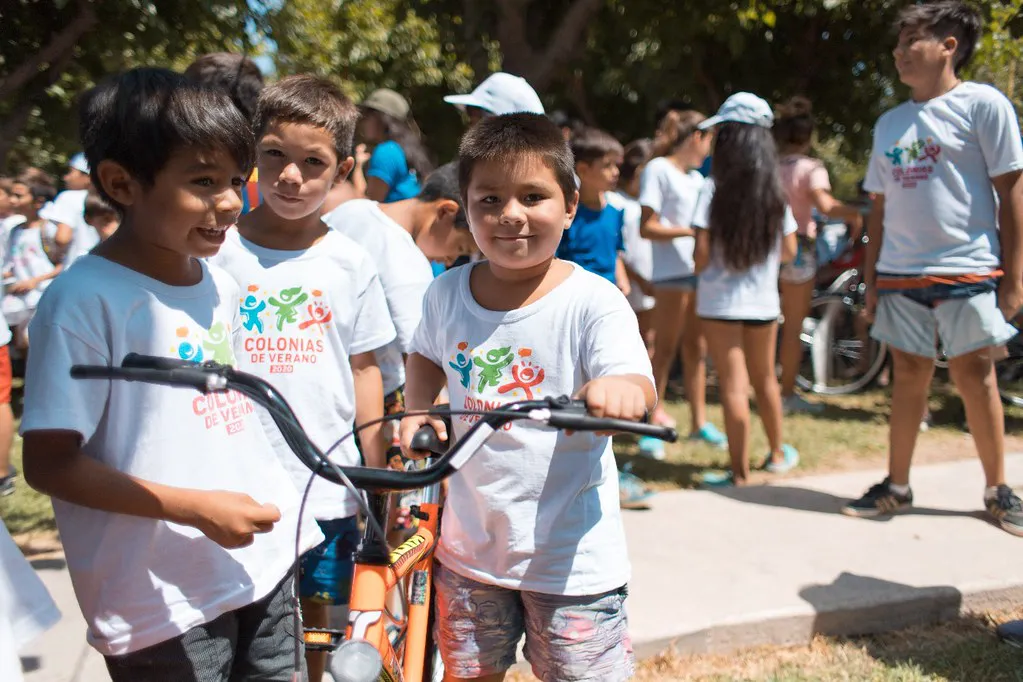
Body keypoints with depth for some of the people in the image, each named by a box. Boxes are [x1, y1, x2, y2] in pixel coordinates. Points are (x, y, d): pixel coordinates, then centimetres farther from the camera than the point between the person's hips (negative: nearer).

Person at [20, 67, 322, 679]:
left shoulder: (221, 288, 6)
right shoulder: (85, 301, -15)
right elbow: (49, 464, -15)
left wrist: (281, 506, 11)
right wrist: (197, 507, -21)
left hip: (264, 565, 7)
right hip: (162, 605, -6)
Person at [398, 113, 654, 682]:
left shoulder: (594, 301, -16)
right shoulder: (447, 294, -2)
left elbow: (640, 392, -26)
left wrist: (620, 389, -49)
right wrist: (417, 413, -1)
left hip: (572, 553, -4)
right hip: (470, 546, 4)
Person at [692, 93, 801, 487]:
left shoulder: (714, 189, -11)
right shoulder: (775, 192, 2)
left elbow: (702, 253, -13)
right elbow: (789, 251, 5)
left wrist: (701, 268, 7)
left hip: (720, 302, -4)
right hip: (764, 302, 4)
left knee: (733, 386, -1)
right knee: (765, 379, 21)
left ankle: (740, 473, 2)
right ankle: (778, 454, 36)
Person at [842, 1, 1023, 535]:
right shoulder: (889, 123, 13)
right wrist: (871, 278, 10)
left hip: (968, 271, -4)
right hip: (901, 275, 4)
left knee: (975, 377, 1)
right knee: (908, 378, 8)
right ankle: (897, 486, 18)